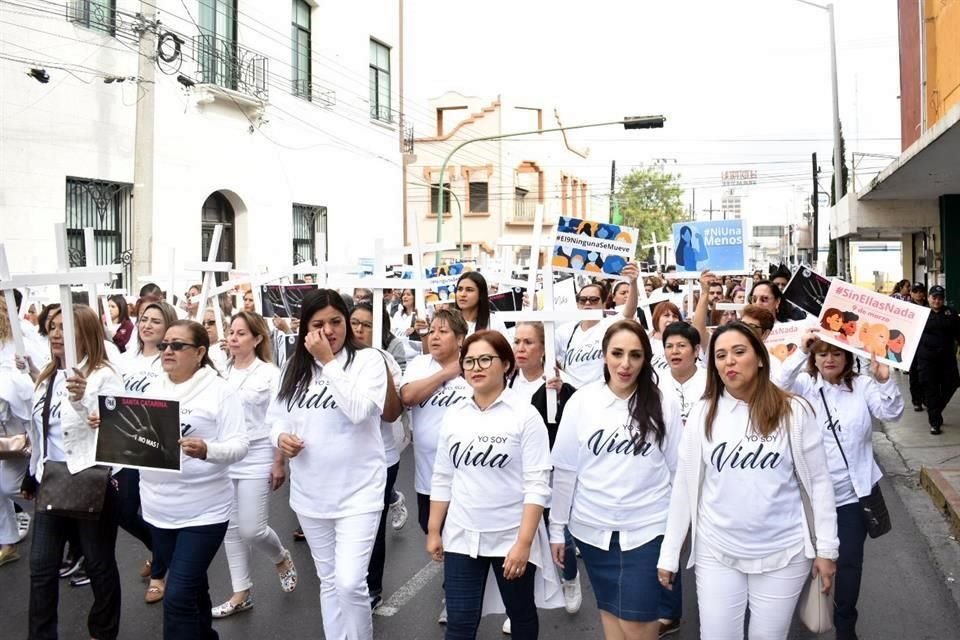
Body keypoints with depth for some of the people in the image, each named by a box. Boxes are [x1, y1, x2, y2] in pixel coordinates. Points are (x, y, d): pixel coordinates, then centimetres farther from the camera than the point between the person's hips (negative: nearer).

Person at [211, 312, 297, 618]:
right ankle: (241, 593, 20)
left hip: (256, 459, -5)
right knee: (231, 528, 8)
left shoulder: (270, 374, -7)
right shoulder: (220, 372, 6)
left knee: (251, 529, -5)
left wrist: (279, 463, -10)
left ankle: (282, 559, 27)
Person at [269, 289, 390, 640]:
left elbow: (359, 409, -23)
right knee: (329, 581, 17)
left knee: (349, 583, -13)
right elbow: (276, 415, 12)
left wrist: (328, 361, -21)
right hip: (310, 492, 5)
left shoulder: (368, 359, -8)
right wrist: (281, 436, -9)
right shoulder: (295, 365, 6)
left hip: (357, 491, -5)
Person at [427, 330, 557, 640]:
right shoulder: (453, 417, 3)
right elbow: (442, 479, 10)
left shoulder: (525, 415, -10)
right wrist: (433, 531, 9)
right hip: (462, 537, 3)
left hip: (511, 537, -3)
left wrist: (524, 542, -17)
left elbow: (537, 484, -13)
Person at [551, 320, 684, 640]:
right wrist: (556, 527, 2)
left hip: (647, 528, -2)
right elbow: (565, 469, 0)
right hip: (593, 527, 2)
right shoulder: (581, 401, -5)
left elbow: (678, 469, 2)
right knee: (609, 611, 15)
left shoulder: (664, 404, -6)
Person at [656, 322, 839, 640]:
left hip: (782, 554, -1)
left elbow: (818, 481, -1)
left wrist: (826, 548, -2)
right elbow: (684, 485, 1)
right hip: (717, 553, 1)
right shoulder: (703, 413, -2)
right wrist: (669, 554, 1)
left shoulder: (794, 411, -7)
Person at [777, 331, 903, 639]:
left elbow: (892, 412, -14)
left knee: (849, 561, 6)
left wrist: (885, 380, -33)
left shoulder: (863, 386, -1)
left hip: (852, 493, 0)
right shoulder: (804, 385, -4)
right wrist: (800, 353, -33)